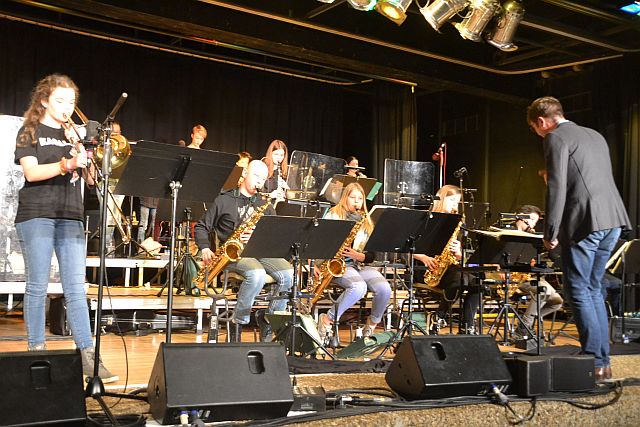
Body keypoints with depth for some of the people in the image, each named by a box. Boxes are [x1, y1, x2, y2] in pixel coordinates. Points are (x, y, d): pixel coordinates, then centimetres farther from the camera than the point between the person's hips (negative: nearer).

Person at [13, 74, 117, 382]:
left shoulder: (74, 136, 19)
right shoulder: (30, 131, 6)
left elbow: (91, 179, 13)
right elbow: (31, 172, -10)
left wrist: (86, 159, -7)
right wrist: (65, 164, -25)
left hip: (70, 217, 4)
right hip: (36, 215, -4)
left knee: (76, 289, -2)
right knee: (38, 287, -2)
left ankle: (87, 354, -4)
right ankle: (36, 351, 7)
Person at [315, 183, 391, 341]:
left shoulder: (366, 222, 16)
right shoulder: (333, 216, 5)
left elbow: (371, 256, 12)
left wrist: (358, 255, -10)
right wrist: (314, 264, -13)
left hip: (359, 265, 4)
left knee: (384, 288, -23)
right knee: (359, 286, -36)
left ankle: (372, 324, 3)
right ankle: (327, 320, -18)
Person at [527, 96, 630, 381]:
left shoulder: (556, 138, -5)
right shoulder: (596, 136, 21)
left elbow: (557, 187, -13)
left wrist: (550, 233, -10)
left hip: (585, 221, -8)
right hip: (612, 220, 8)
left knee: (577, 291, -1)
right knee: (593, 289, 16)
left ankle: (594, 363, -1)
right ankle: (603, 361, 18)